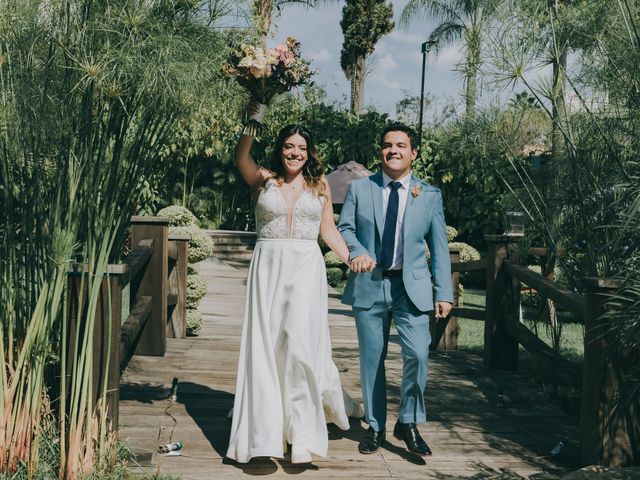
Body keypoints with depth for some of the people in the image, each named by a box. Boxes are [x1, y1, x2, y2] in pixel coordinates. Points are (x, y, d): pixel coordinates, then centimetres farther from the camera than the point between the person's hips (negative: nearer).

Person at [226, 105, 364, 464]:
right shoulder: (263, 180, 7)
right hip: (268, 268, 1)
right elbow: (241, 156, -10)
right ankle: (267, 433, 16)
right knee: (266, 347, 4)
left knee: (300, 343, -11)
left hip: (306, 269, -1)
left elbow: (329, 230, 11)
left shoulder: (320, 185, 10)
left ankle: (303, 432, 2)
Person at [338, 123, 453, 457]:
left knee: (417, 354, -14)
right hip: (369, 285, 1)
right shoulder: (359, 188, 6)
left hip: (411, 287, 0)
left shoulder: (430, 195, 6)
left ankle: (408, 423, 8)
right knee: (371, 359, 7)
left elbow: (439, 247, 6)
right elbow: (344, 228, 6)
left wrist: (444, 293, -1)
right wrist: (356, 252, -16)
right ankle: (375, 427, 25)